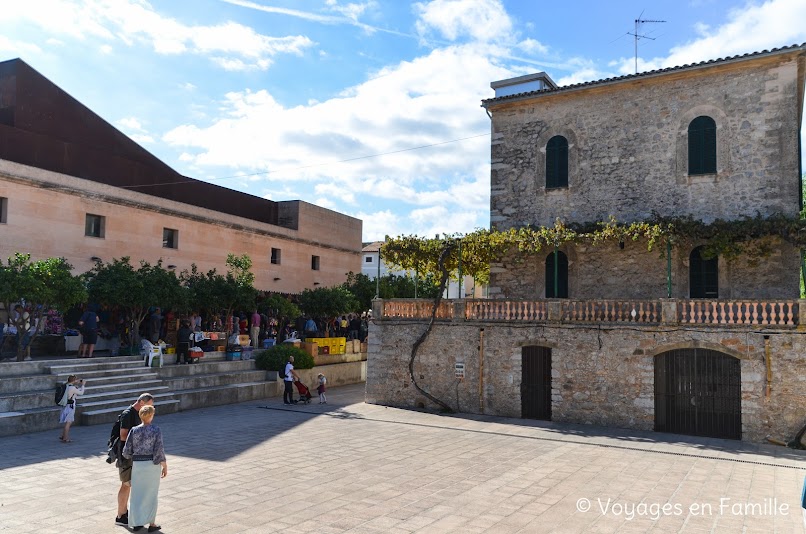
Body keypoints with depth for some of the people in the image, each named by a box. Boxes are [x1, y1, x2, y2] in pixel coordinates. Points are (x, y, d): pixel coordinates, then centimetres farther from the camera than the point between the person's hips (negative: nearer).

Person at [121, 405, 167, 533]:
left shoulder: (134, 430, -4)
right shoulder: (156, 430, -11)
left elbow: (127, 451, -2)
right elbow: (159, 450, -15)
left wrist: (129, 457, 23)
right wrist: (165, 467, -6)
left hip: (137, 465, 2)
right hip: (152, 465, -2)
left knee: (137, 494, 14)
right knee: (151, 494, 9)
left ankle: (136, 523, 19)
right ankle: (152, 524, 13)